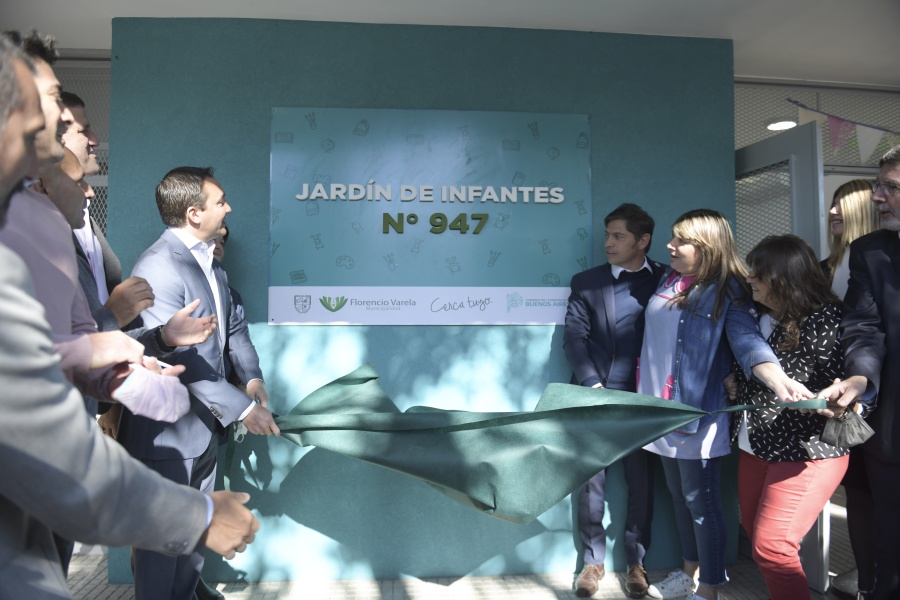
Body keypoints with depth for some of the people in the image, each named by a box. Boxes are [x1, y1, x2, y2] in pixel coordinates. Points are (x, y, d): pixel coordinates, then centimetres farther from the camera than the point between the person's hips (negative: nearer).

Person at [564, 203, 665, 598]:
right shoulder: (586, 282, 5)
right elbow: (574, 337, -1)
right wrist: (592, 386, -12)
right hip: (596, 398, 0)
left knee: (641, 481, 8)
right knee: (591, 480, 5)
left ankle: (636, 561, 24)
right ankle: (593, 561, 20)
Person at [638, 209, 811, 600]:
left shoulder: (726, 292, -11)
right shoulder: (667, 281, 7)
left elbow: (747, 341, -26)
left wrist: (779, 381, -44)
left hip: (697, 413, -6)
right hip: (661, 410, 6)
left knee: (700, 500, 2)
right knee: (678, 495, 18)